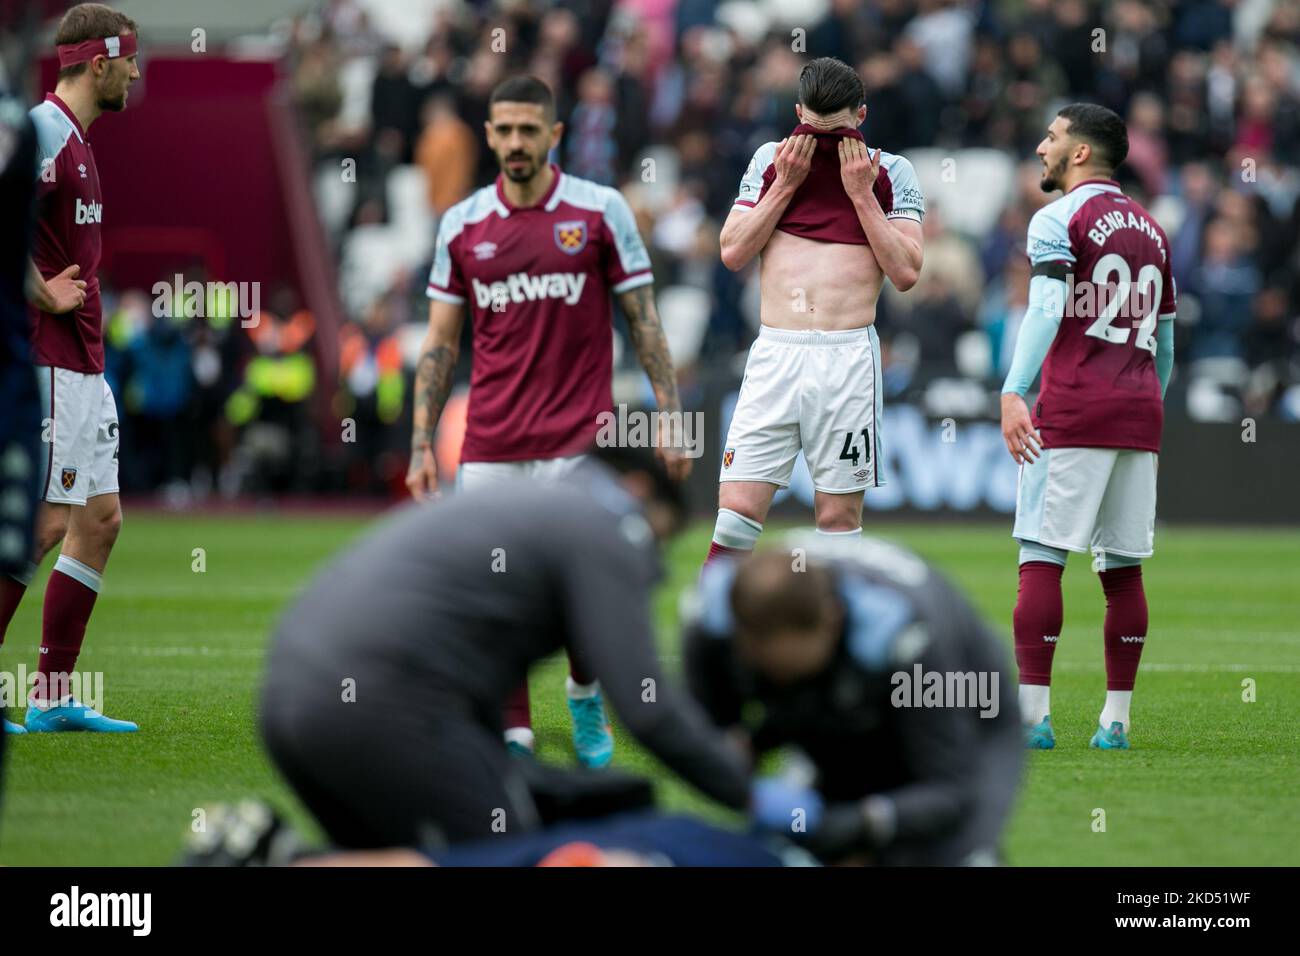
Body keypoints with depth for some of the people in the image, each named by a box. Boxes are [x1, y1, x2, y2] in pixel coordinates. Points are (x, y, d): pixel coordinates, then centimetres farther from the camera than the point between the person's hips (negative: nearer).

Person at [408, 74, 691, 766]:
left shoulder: (600, 211, 0)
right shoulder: (462, 226, 7)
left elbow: (643, 320, 4)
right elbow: (440, 341, 11)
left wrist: (669, 416, -3)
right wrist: (421, 444, 5)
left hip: (578, 442, -2)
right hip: (489, 445, 2)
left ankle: (586, 696, 21)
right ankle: (514, 735, 8)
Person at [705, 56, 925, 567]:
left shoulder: (890, 172, 6)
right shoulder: (771, 160, 11)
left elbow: (905, 273, -1)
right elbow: (732, 252, 5)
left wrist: (861, 195, -5)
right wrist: (785, 185, -2)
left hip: (849, 358, -1)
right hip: (774, 353, 1)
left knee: (838, 517, 2)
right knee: (737, 509, -6)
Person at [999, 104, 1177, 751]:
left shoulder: (1059, 220, -2)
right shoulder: (1150, 230, 19)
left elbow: (1046, 310, -17)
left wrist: (1014, 393, -26)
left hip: (1071, 413, -7)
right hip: (1139, 417, 7)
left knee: (1041, 558, -7)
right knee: (1122, 569, 8)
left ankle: (1033, 715, -13)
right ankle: (1116, 720, 8)